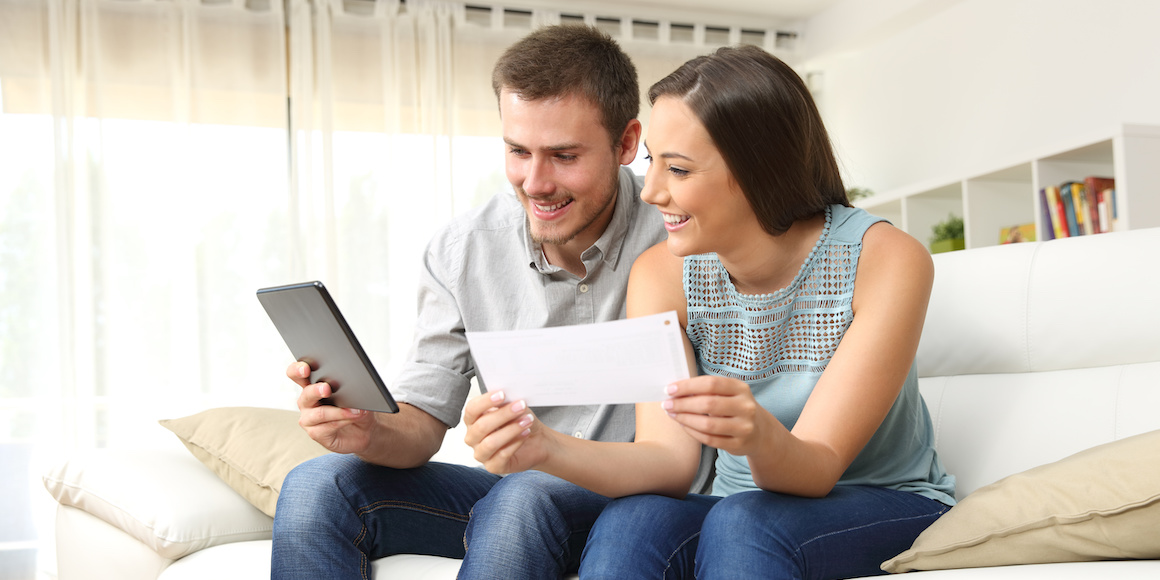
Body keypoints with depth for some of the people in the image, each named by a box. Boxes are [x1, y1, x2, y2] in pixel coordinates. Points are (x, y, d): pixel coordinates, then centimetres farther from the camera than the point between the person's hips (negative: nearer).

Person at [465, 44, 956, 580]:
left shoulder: (887, 261, -19)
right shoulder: (661, 274, -8)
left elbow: (817, 471, -21)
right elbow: (669, 458, -17)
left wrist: (760, 437, -45)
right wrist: (548, 450, -36)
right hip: (740, 511, 2)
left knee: (742, 523, -33)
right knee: (629, 522, -31)